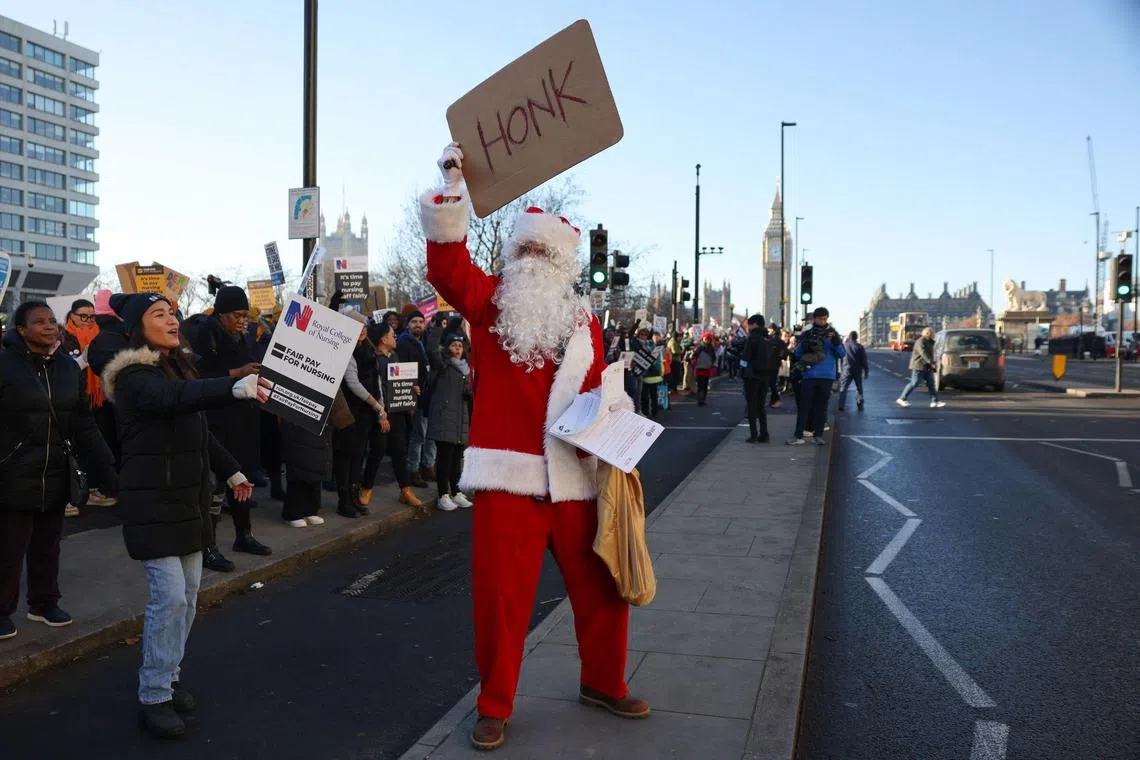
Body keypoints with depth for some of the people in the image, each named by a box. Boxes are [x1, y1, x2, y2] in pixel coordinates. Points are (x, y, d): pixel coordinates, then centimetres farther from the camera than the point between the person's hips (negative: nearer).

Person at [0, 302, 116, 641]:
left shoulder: (69, 368, 7)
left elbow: (85, 426, 7)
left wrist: (107, 470, 0)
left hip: (55, 477, 5)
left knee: (48, 546, 13)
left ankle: (44, 602, 29)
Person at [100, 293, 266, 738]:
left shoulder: (178, 368, 13)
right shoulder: (134, 375, -14)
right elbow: (174, 399, -37)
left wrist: (230, 470, 23)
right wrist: (234, 388, -51)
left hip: (188, 496, 8)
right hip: (152, 501, -8)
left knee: (188, 593, 10)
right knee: (169, 595, -11)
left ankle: (169, 676, 25)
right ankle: (153, 698, 0)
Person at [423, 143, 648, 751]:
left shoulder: (582, 320, 12)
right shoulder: (490, 303, 5)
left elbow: (599, 391, 14)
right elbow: (448, 267, -13)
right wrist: (452, 187, -18)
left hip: (574, 475, 3)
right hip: (509, 474, -3)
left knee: (602, 588, 13)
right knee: (500, 595, 2)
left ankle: (603, 683, 35)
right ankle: (494, 706, 20)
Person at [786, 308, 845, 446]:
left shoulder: (832, 334, 8)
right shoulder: (806, 334, 7)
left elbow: (841, 354, 1)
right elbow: (797, 354, 2)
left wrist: (835, 341, -16)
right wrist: (805, 343, -16)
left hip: (827, 376, 1)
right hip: (809, 375, -1)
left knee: (821, 406, 4)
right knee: (804, 406, -2)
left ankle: (818, 435, 9)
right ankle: (798, 435, -1)